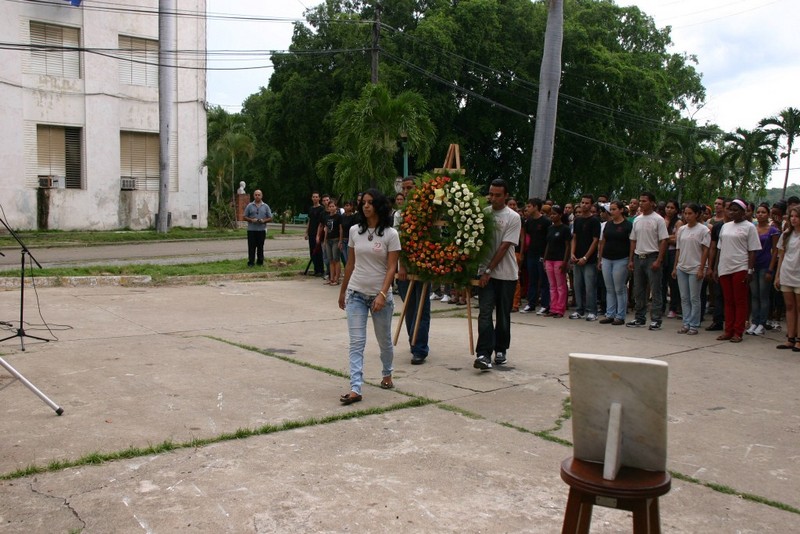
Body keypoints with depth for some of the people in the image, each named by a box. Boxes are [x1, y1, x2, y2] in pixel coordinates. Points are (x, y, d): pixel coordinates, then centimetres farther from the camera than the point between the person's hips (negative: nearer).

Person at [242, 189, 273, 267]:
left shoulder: (265, 206, 8)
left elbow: (270, 218, 8)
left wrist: (264, 220, -12)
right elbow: (244, 217, 6)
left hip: (262, 229, 1)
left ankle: (260, 261, 13)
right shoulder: (249, 206, 6)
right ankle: (250, 262, 3)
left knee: (260, 246, 5)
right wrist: (251, 220, -12)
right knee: (251, 246, -1)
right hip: (251, 230, -1)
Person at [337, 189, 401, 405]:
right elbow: (350, 264, 12)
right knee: (356, 343, -6)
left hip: (380, 295, -2)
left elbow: (391, 268, -11)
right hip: (356, 294, 2)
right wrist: (342, 291, 16)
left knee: (384, 340, 15)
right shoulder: (355, 231, 3)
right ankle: (355, 388, -9)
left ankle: (387, 374, 40)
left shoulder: (390, 234, -8)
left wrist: (382, 294, -22)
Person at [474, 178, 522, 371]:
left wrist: (489, 271, -14)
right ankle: (483, 354, -12)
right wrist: (484, 271, -3)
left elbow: (504, 247, -11)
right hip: (486, 273, 2)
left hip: (506, 274, -2)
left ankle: (500, 350, 24)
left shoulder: (513, 217, -7)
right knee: (485, 313, -8)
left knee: (503, 315, 9)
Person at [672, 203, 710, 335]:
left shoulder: (703, 230, -5)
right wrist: (675, 267, 10)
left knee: (694, 298, -1)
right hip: (682, 268, 5)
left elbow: (705, 251, -8)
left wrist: (701, 269, -13)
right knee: (684, 298, 7)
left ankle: (694, 325, 5)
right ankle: (686, 323, 13)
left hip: (695, 269, -5)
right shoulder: (681, 229, 10)